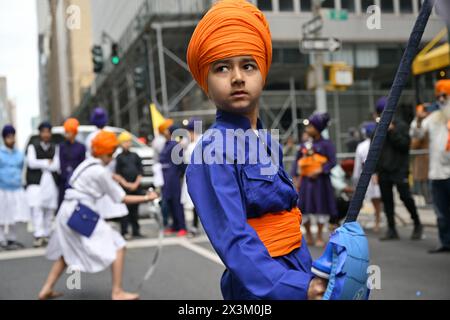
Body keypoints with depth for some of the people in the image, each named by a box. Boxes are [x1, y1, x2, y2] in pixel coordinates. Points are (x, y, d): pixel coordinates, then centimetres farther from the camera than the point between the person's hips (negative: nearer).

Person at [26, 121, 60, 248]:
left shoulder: (55, 148, 13)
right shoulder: (33, 146, 7)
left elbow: (56, 166, 0)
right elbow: (31, 163, -8)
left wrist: (41, 164, -5)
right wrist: (48, 162, -3)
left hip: (51, 182, 3)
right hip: (36, 182, -3)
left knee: (50, 210, 2)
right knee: (36, 208, -15)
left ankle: (46, 235, 13)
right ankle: (38, 235, -17)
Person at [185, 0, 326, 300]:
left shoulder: (268, 142, 5)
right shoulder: (214, 149, -18)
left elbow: (288, 223, 11)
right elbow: (234, 240, -26)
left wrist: (310, 279, 9)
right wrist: (297, 288, -34)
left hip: (295, 274, 7)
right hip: (260, 285, -7)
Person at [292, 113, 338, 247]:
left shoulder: (326, 144, -4)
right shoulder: (304, 146, 8)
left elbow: (332, 161, -9)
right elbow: (297, 163, 9)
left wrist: (319, 171, -19)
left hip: (320, 180, -4)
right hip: (306, 180, 4)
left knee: (321, 207, 3)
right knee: (303, 208, 3)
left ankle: (319, 236, 17)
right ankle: (308, 235, 22)